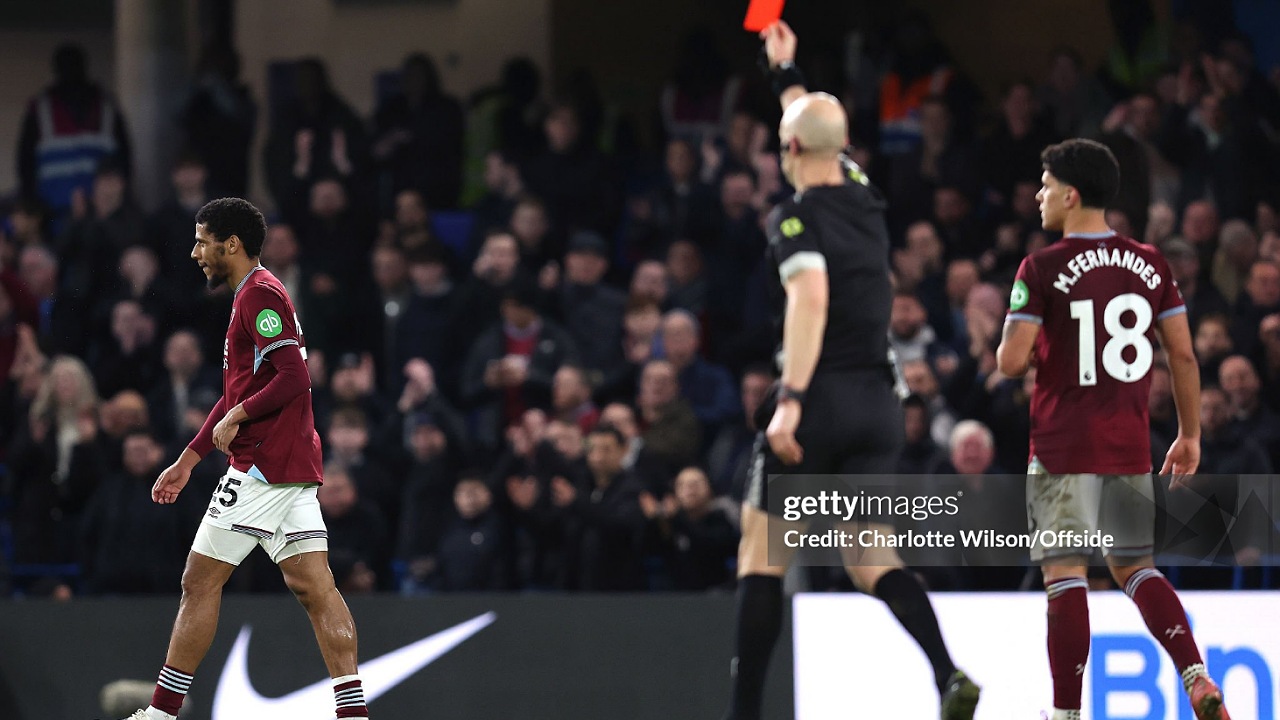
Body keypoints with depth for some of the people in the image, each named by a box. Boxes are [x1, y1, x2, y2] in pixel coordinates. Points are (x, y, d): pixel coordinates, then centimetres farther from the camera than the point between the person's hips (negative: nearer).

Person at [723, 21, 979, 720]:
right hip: (879, 401, 6)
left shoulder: (796, 218, -7)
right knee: (872, 559, 4)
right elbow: (823, 132, 35)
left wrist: (791, 399, -30)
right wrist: (785, 72, 48)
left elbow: (810, 299, -24)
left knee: (761, 551, 4)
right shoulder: (863, 200, 13)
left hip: (820, 399, -6)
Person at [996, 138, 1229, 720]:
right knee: (1135, 568, 15)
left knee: (1065, 574, 0)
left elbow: (1011, 361, -14)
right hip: (1130, 447, 5)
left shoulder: (1042, 269, -10)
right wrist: (1190, 436, 14)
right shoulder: (1149, 264, 4)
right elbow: (1183, 355, 5)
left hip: (1063, 448, -5)